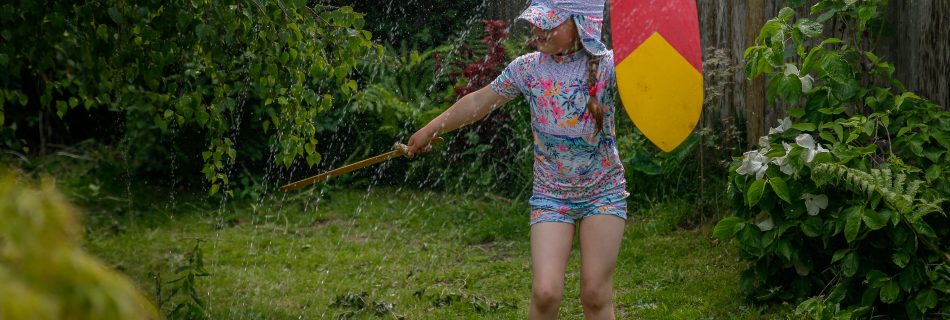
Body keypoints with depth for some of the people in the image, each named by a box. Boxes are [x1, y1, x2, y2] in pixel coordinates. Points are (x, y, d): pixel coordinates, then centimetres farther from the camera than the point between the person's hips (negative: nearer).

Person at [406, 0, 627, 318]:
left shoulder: (606, 65, -11)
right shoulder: (527, 69, -4)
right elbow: (479, 102, 10)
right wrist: (429, 130, 18)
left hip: (603, 193, -1)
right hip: (550, 195, 1)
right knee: (545, 293, -12)